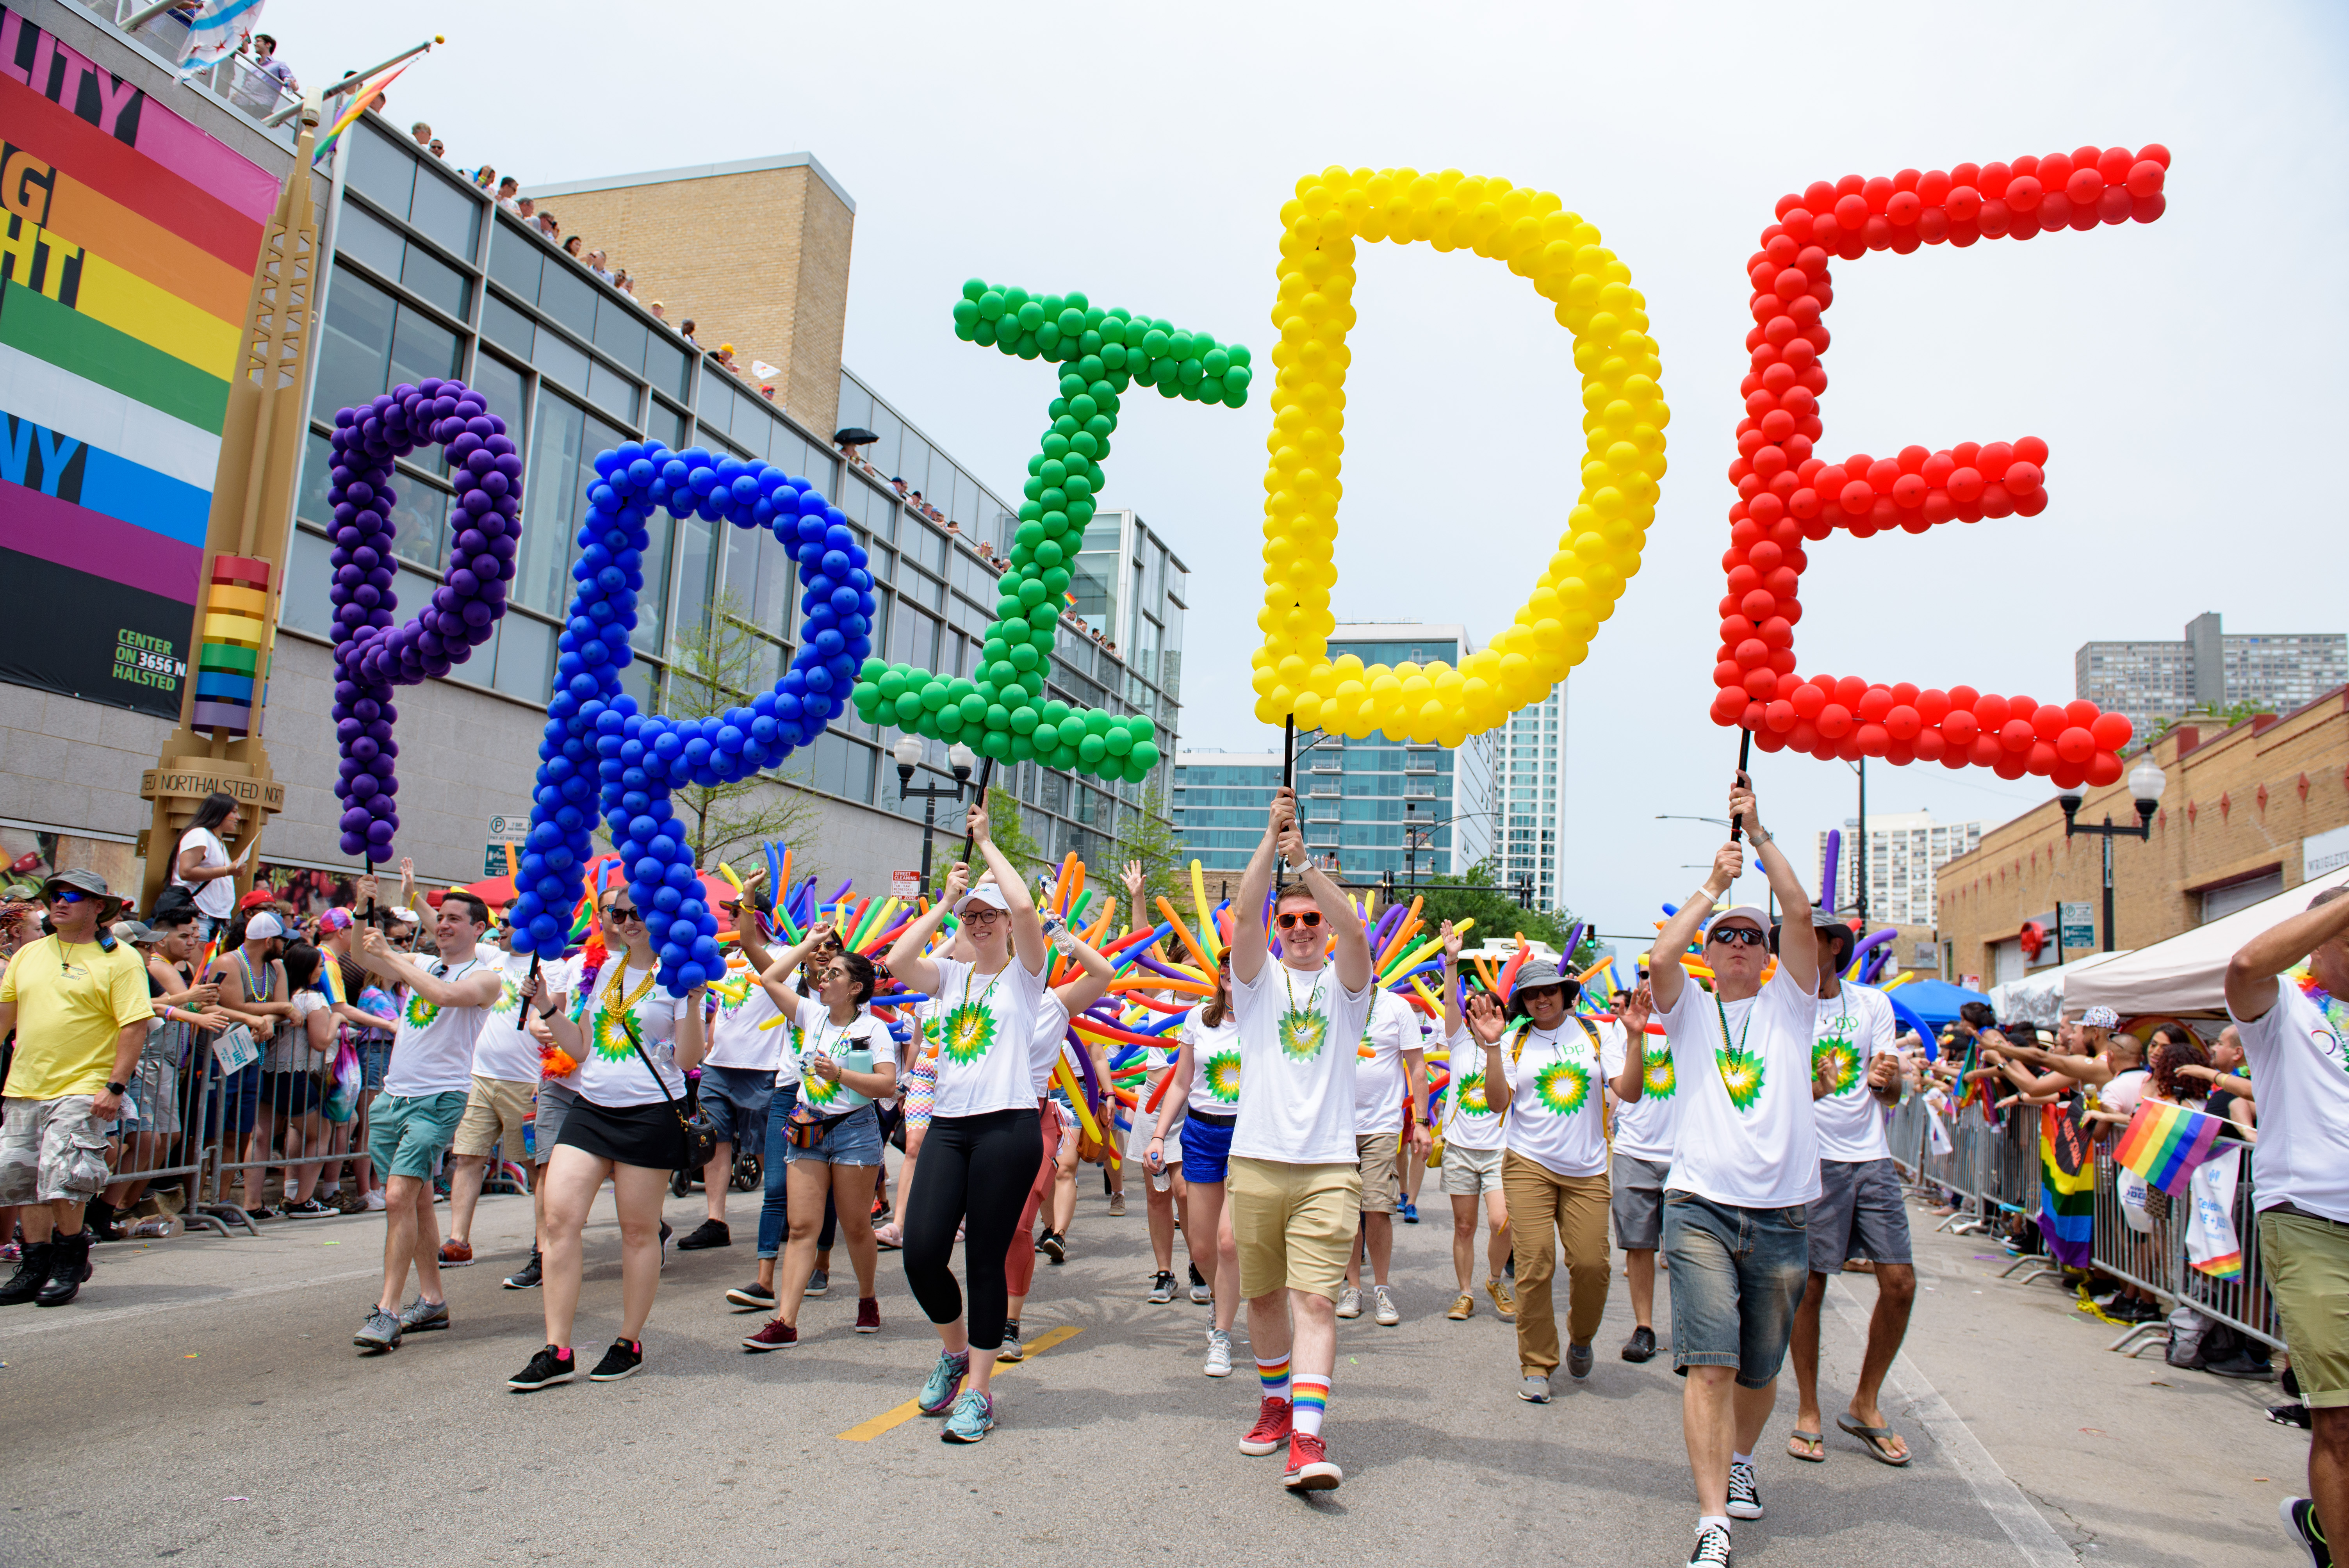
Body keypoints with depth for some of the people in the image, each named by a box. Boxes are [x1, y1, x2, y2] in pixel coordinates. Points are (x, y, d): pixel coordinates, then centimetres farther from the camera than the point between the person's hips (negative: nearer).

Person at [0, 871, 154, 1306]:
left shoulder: (119, 960, -5)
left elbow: (135, 1026, -11)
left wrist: (115, 1086, -17)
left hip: (82, 1090, -6)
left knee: (61, 1177, -12)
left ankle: (71, 1258, 9)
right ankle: (37, 1264, 22)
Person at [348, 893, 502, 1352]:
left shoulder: (484, 977, -5)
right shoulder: (421, 965, 16)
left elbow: (446, 994, -24)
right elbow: (366, 960, 7)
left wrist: (391, 953, -21)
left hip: (438, 1098, -7)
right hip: (394, 1093, 7)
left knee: (399, 1197, -16)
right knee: (417, 1200, 11)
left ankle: (389, 1310, -13)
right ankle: (432, 1301, 20)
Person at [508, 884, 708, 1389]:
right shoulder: (601, 971, 13)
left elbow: (688, 1059, -8)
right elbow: (582, 1049, 16)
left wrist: (694, 1002, -20)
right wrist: (546, 1008, 7)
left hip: (650, 1114, -5)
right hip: (590, 1107, 5)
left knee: (639, 1230, 5)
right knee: (559, 1218, -6)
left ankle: (629, 1344, 19)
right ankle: (557, 1352, 1)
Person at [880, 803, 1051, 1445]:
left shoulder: (1024, 973, 3)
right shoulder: (952, 975, 15)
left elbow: (1025, 906, -15)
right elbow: (898, 962, -4)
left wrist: (987, 843, -4)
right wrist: (944, 901, 2)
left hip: (1009, 1126, -4)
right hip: (949, 1124, 4)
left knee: (986, 1259, 0)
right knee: (921, 1249, -6)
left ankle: (977, 1390, 12)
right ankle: (954, 1349, 23)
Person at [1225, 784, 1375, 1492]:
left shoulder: (1344, 983, 7)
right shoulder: (1260, 979, 9)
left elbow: (1354, 929, -14)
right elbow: (1243, 914, -9)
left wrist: (1306, 861, -23)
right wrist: (1271, 842, -18)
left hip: (1328, 1168, -2)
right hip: (1257, 1161, 2)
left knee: (1316, 1299, -11)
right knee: (1263, 1295, 13)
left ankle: (1308, 1437, -15)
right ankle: (1276, 1402, 33)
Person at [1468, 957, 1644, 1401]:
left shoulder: (1598, 1033, 7)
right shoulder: (1514, 1042, 5)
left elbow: (1630, 1093, -1)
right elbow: (1498, 1102, -5)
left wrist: (1635, 1037, -10)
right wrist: (1492, 1046, -13)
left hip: (1587, 1169, 1)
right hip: (1529, 1165, -1)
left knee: (1591, 1264, -6)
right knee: (1534, 1264, -7)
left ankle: (1580, 1339, 25)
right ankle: (1536, 1364, 8)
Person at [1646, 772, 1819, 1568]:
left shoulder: (1789, 1002, 10)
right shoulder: (1690, 1008, 10)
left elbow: (1801, 913, -3)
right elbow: (1659, 959, -11)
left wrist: (1759, 831, -4)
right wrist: (1712, 886, -4)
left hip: (1782, 1215, 2)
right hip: (1701, 1206, -2)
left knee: (1760, 1370, 14)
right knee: (1710, 1364, -12)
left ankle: (1739, 1460, 40)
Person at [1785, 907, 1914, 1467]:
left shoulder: (1873, 1004, 8)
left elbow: (1891, 1095, 8)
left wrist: (1887, 1079, -16)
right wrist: (1807, 1090, -29)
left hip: (1872, 1158, 4)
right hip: (1812, 1161, -4)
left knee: (1900, 1282, 1)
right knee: (1810, 1284, -1)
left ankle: (1865, 1404, 19)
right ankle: (1808, 1411, 15)